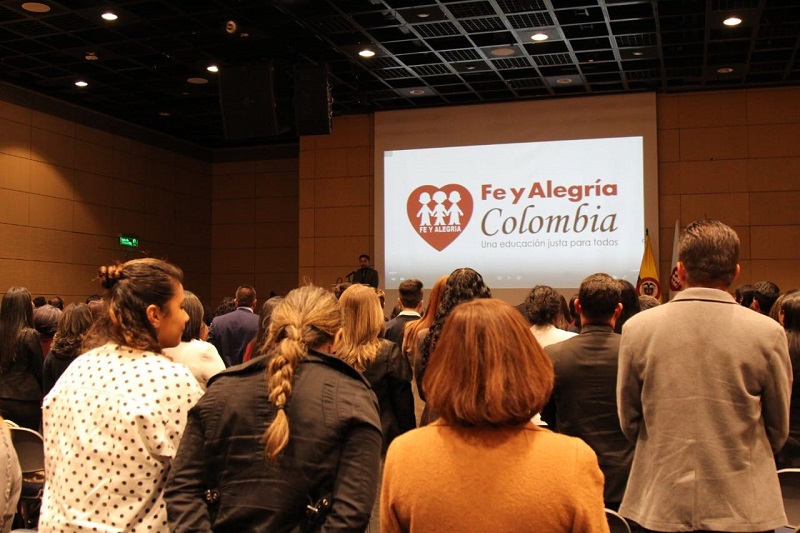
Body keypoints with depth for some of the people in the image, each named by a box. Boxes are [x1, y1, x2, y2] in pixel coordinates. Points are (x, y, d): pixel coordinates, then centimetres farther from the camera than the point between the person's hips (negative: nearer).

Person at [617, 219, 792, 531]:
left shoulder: (637, 328, -7)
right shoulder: (768, 333, -9)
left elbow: (629, 422, 3)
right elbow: (778, 430, 3)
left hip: (661, 506, 1)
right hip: (743, 506, 0)